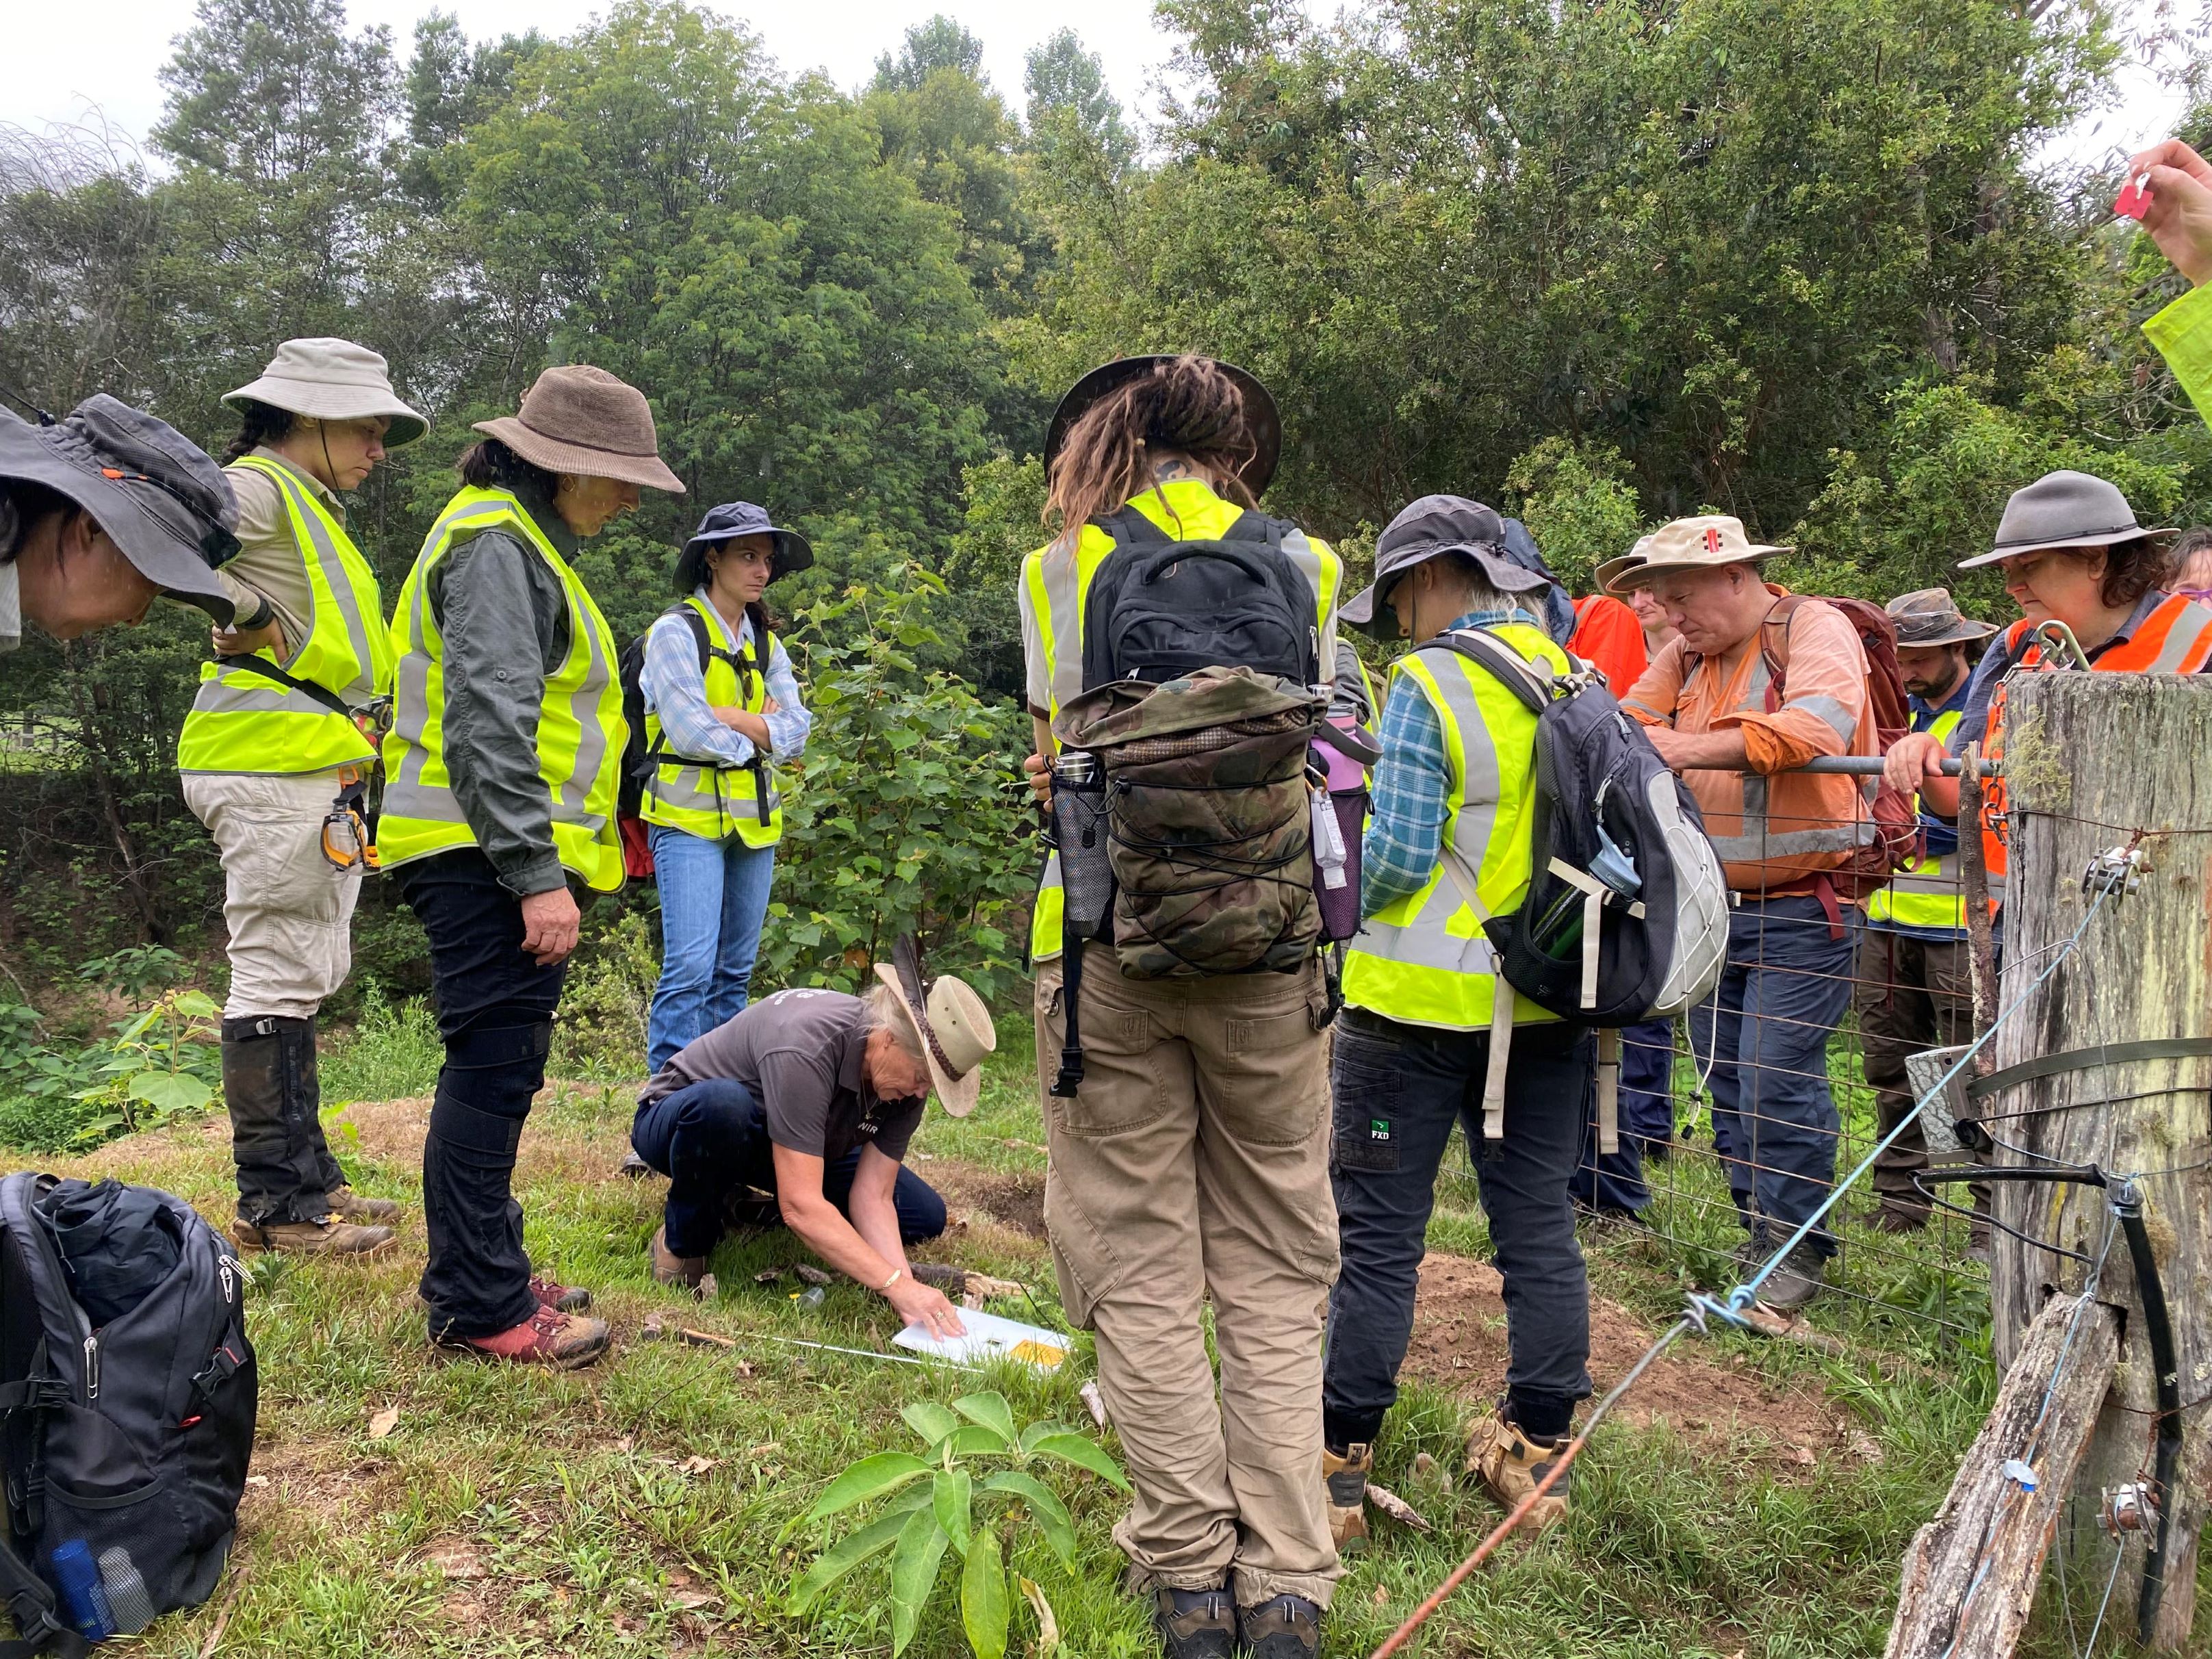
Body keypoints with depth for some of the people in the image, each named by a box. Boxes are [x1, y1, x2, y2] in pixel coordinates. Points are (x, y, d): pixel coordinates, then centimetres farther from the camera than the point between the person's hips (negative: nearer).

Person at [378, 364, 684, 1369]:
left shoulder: (524, 542, 21)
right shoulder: (497, 545, -13)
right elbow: (490, 724, -22)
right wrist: (536, 875, -24)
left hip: (496, 856, 11)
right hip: (486, 856, -11)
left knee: (498, 1068, 15)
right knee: (494, 1067, -6)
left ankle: (478, 1273, 26)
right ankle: (479, 1308, 2)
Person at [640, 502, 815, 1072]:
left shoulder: (766, 644, 16)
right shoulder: (677, 631, -3)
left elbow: (797, 730, 2)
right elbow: (690, 733, -15)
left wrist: (726, 716, -10)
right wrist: (760, 733, -1)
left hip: (754, 820, 7)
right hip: (689, 817, -6)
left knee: (734, 973, 8)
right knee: (691, 969, -14)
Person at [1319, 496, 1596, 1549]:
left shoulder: (1428, 687, -13)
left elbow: (1397, 860, -18)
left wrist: (1343, 887, 1)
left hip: (1424, 999, -6)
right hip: (1549, 999, 7)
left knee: (1377, 1234, 2)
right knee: (1539, 1227, 13)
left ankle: (1338, 1470, 11)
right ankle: (1536, 1455, 24)